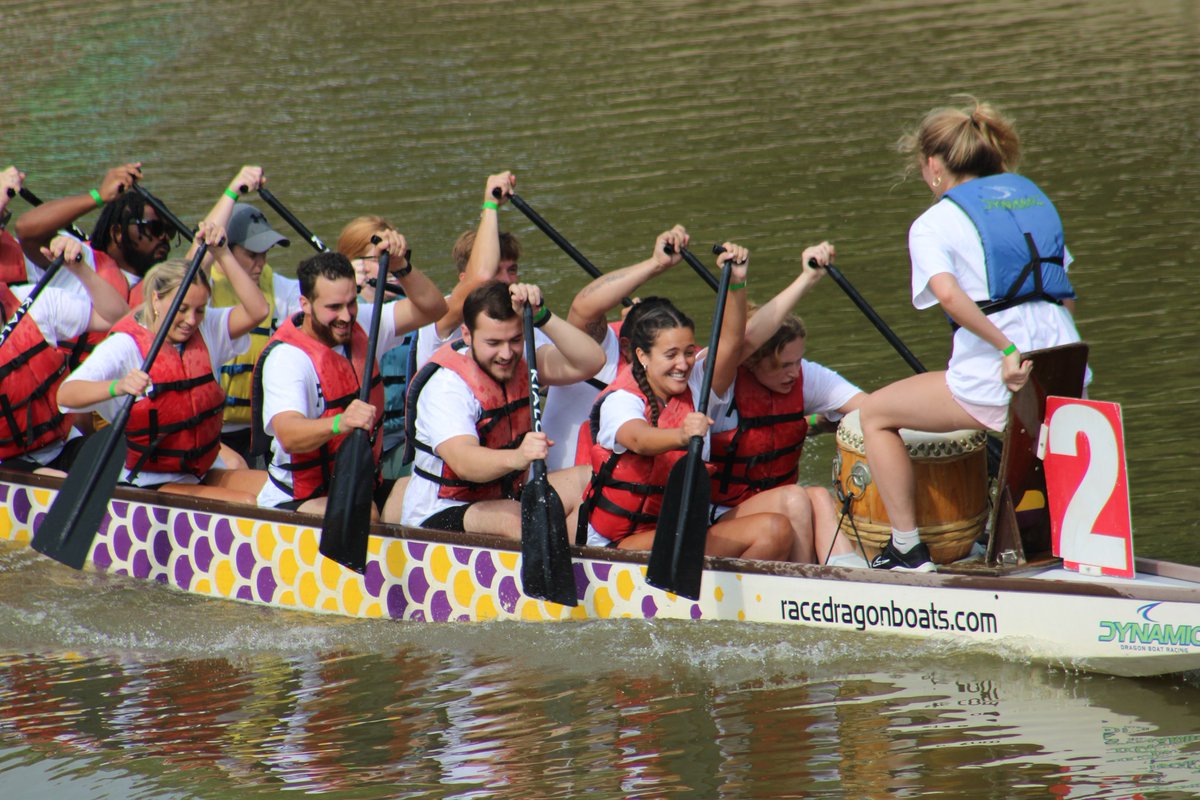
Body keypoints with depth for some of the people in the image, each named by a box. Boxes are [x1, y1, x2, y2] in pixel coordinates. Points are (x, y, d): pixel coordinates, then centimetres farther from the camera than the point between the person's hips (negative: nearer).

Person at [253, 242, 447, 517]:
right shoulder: (285, 357, -21)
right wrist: (341, 423, -56)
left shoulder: (360, 325, 2)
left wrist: (400, 266, -13)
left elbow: (432, 308, 5)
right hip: (295, 504, -8)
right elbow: (289, 436, -37)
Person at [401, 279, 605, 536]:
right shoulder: (444, 385, -22)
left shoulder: (521, 359, -2)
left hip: (507, 498, 7)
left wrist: (540, 315, -27)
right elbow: (463, 462, -39)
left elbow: (591, 362, -16)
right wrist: (516, 457, -59)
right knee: (513, 517, -36)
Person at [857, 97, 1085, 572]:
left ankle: (906, 547, 10)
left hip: (993, 379, -6)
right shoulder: (1031, 196, 20)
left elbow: (947, 292, -18)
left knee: (875, 414, 15)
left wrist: (1007, 349, -20)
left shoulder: (934, 223, 2)